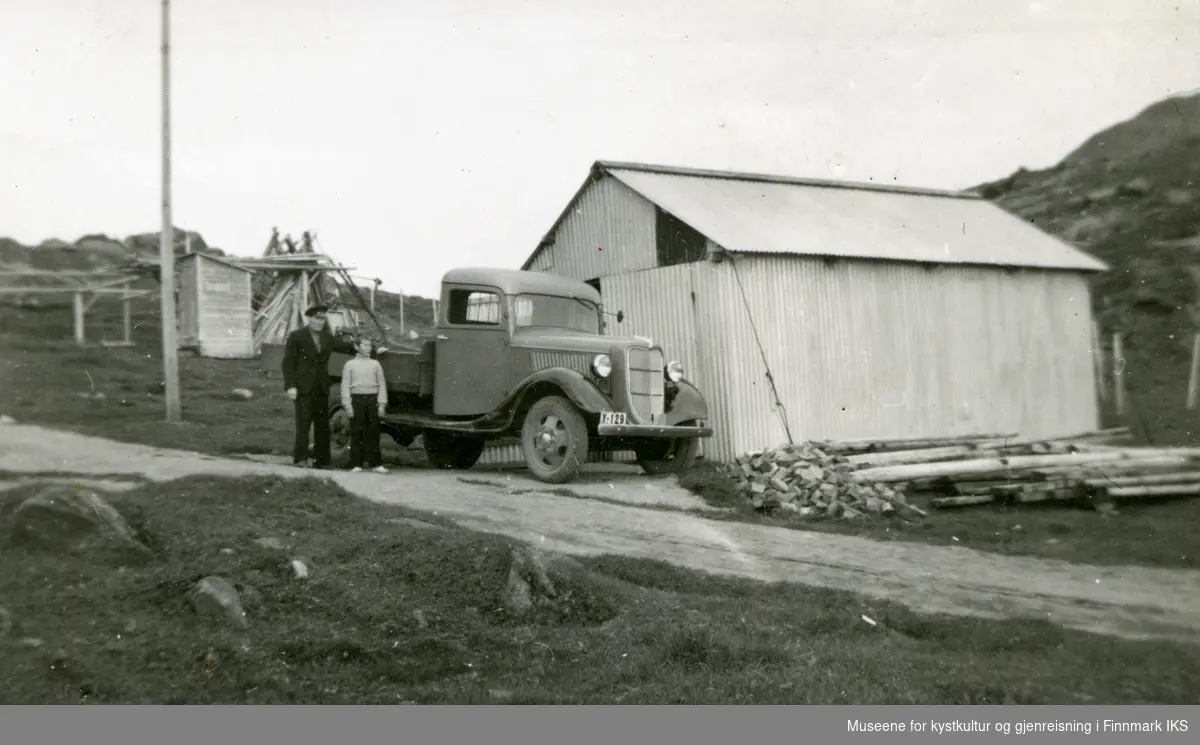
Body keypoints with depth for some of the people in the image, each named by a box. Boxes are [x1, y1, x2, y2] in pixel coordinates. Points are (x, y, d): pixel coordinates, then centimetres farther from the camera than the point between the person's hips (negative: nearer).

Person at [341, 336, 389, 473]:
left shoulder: (375, 364, 10)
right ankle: (356, 464, 5)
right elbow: (345, 385, 4)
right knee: (357, 433, 0)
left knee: (373, 432, 2)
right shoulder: (350, 364, 6)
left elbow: (382, 384, 9)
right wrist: (347, 405, -4)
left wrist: (382, 403, 1)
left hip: (372, 399, 2)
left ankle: (375, 463, 5)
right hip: (357, 399, -1)